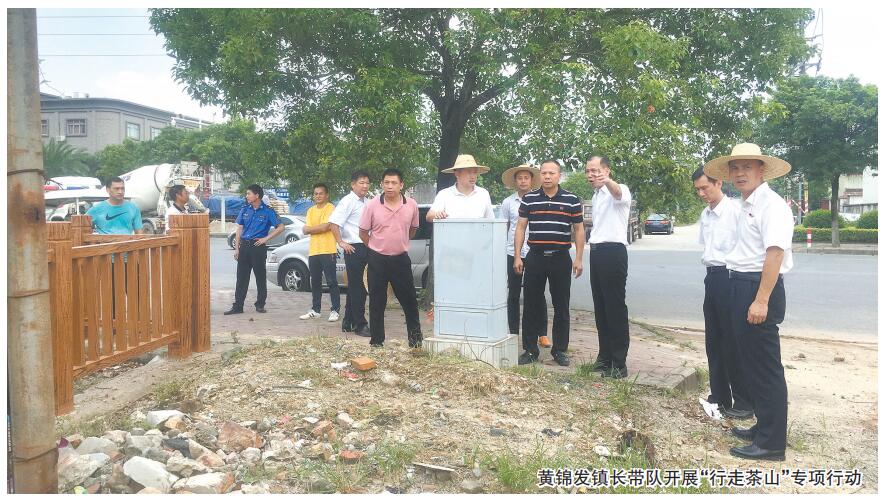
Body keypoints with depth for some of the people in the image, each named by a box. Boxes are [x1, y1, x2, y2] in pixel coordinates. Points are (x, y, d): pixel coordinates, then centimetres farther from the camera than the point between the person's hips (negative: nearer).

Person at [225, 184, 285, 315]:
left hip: (258, 247, -4)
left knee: (261, 277, 3)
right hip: (244, 246, 4)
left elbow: (281, 227, -4)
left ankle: (260, 305, 14)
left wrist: (266, 238, -8)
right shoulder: (245, 210, 10)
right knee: (241, 277, 3)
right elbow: (239, 229, 11)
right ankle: (238, 306, 6)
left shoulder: (267, 212, -2)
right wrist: (237, 248, 5)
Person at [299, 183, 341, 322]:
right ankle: (315, 310, 20)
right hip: (313, 251, 7)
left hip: (328, 251, -7)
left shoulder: (331, 208, -4)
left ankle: (335, 310, 0)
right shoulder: (311, 211, 16)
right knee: (315, 282, 12)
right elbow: (306, 230, 6)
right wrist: (319, 228, -9)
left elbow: (325, 227, -16)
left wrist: (311, 228, -1)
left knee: (331, 281, -5)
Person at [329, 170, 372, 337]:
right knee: (356, 287, -3)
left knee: (355, 287, 14)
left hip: (365, 248, 8)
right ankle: (360, 325, 2)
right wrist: (341, 242, -16)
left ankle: (348, 322, 24)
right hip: (353, 248, -8)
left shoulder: (365, 202, 15)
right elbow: (333, 223, -19)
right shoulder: (348, 201, -10)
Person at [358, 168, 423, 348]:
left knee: (409, 299, 7)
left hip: (401, 259, 1)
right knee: (377, 302, 6)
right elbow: (363, 232, 2)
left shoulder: (411, 205, -3)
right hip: (377, 259, -1)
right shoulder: (372, 205, -7)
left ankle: (415, 337, 21)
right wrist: (376, 247, 8)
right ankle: (376, 340, 17)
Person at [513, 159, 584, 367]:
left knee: (561, 307, 6)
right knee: (531, 305, 4)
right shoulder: (529, 199, 4)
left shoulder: (572, 200, 2)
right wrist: (517, 256, -1)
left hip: (561, 258, 0)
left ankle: (560, 350, 17)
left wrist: (578, 259, -1)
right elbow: (520, 227, 5)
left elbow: (579, 230, 5)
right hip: (535, 257, 1)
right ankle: (530, 350, 14)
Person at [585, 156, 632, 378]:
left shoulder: (620, 190, -7)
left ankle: (619, 362, -2)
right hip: (596, 252, 9)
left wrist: (607, 181, -54)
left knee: (616, 308, -6)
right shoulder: (596, 195, 18)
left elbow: (618, 193, -33)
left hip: (613, 251, -8)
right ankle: (605, 357, 21)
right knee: (600, 307, 12)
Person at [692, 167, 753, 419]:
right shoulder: (705, 214, 11)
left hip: (730, 277, -8)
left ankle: (744, 401, 13)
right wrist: (709, 268, 10)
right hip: (712, 276, 8)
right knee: (713, 339, 13)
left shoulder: (735, 210, -14)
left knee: (733, 341, 0)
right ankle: (719, 395, 26)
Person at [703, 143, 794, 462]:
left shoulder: (771, 204, -13)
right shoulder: (746, 206, 16)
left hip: (760, 290, -10)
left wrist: (761, 300, -26)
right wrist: (746, 297, 13)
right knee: (751, 361, 18)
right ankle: (764, 426, 33)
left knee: (765, 367, -2)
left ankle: (772, 442, 8)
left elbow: (775, 253, -21)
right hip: (742, 288, 10)